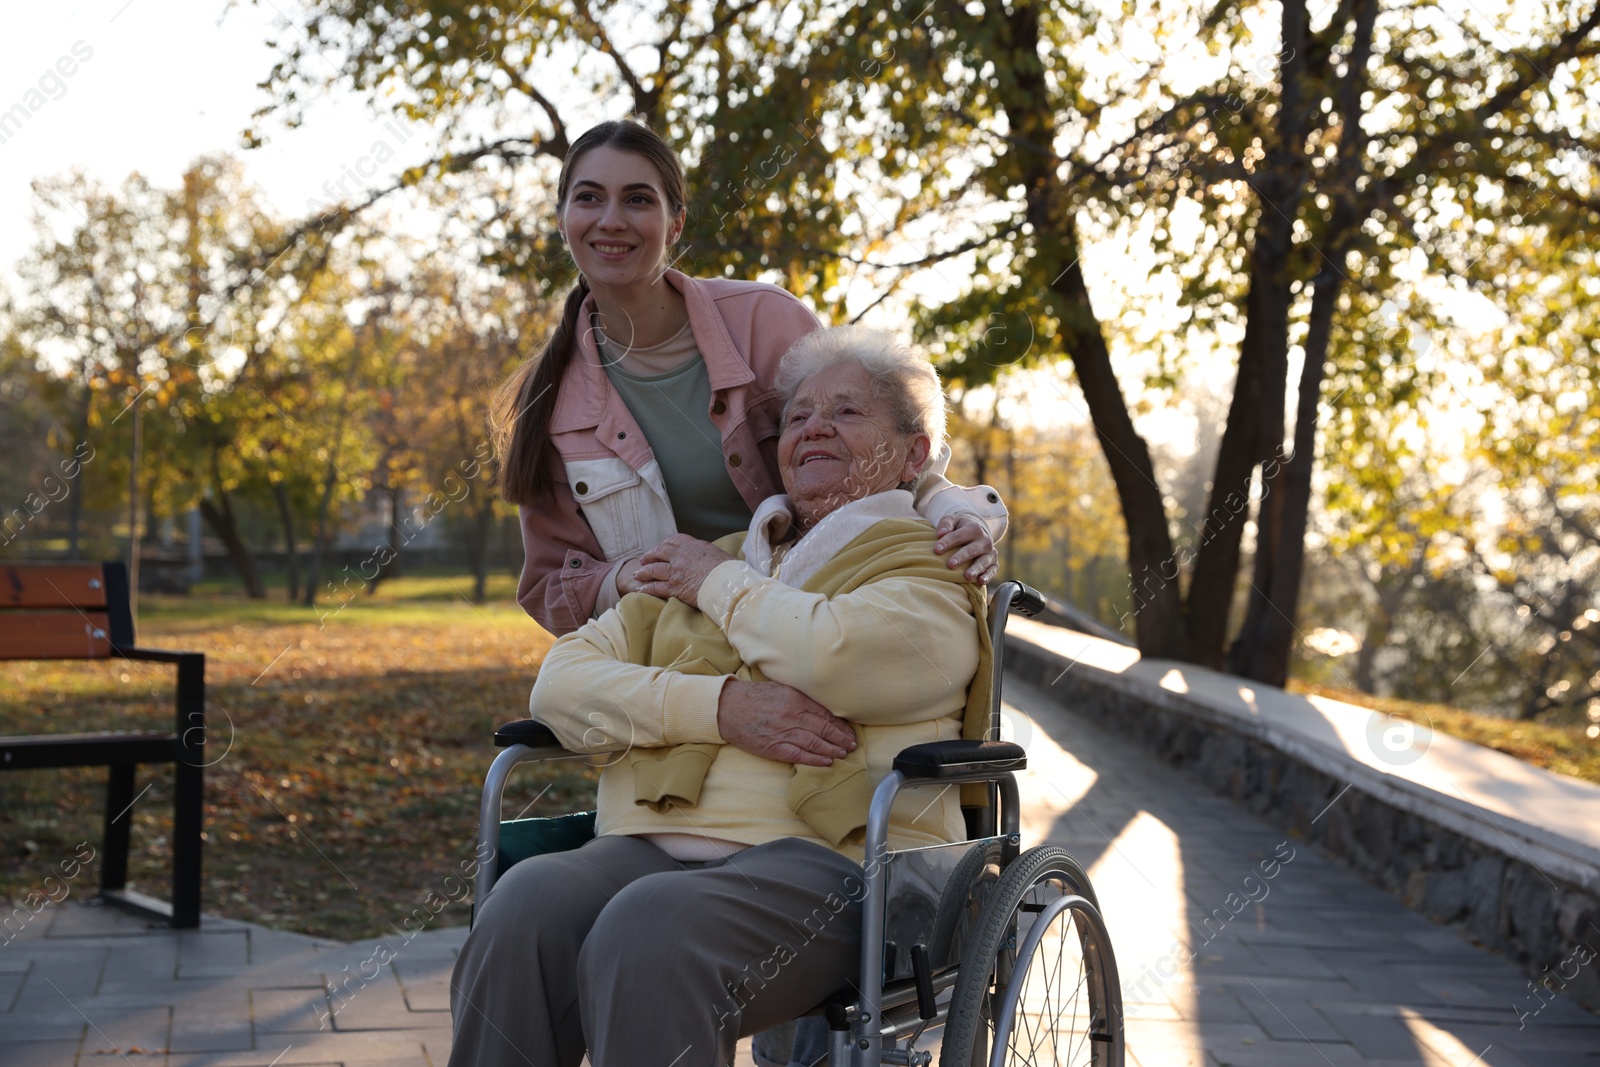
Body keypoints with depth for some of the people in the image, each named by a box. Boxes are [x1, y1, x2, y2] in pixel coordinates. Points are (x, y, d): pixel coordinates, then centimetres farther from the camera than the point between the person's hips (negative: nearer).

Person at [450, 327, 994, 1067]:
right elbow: (560, 683, 12)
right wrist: (721, 708, -5)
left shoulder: (933, 571, 10)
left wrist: (720, 581, 5)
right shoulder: (704, 561, 26)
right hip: (652, 844, 5)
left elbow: (832, 653, -15)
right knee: (527, 907, -28)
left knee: (648, 932, -34)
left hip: (823, 858, -4)